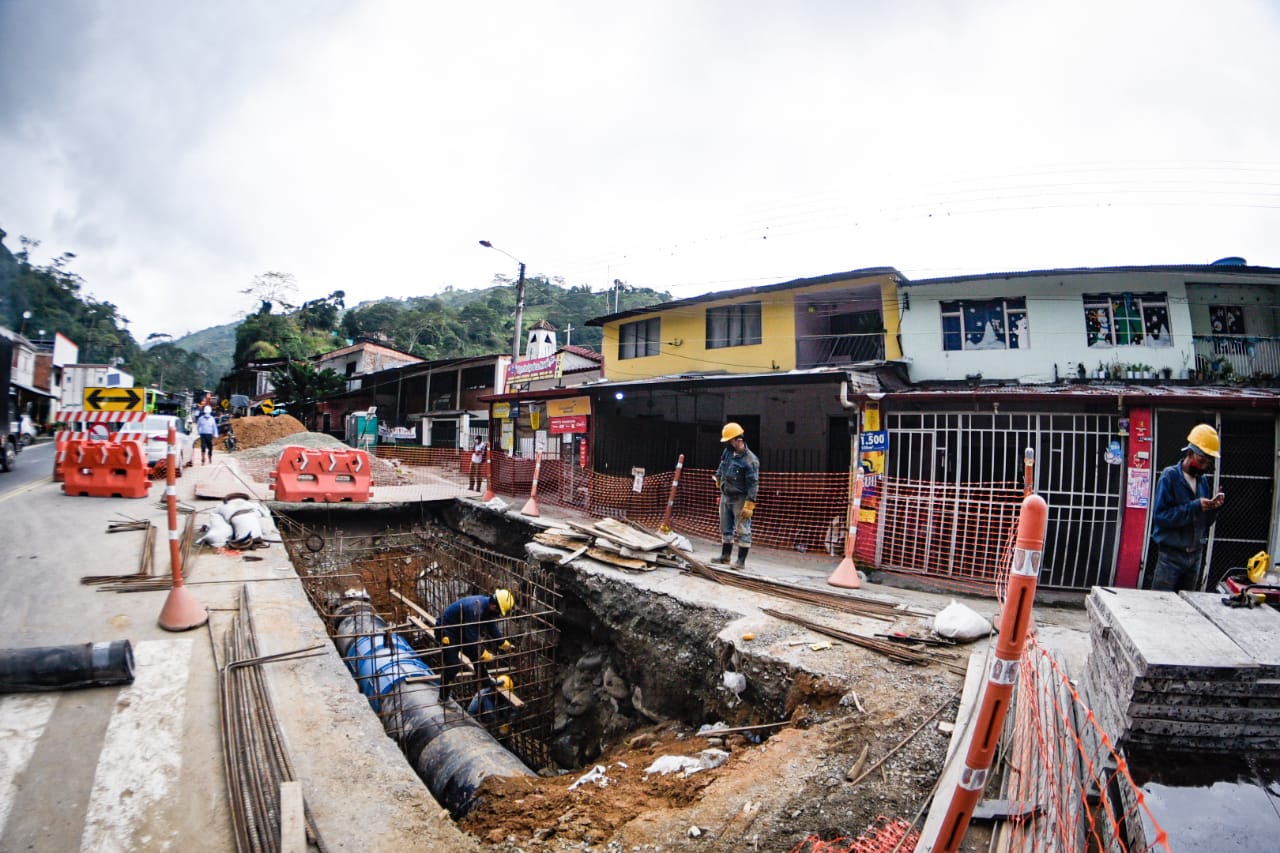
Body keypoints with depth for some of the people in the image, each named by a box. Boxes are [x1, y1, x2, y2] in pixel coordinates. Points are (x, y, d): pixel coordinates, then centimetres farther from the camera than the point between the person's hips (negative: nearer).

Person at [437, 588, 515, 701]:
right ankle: (443, 698, 2)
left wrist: (505, 644, 6)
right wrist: (484, 654, -23)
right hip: (447, 632, -9)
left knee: (477, 656, 11)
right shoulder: (475, 609, -37)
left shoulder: (488, 607, -9)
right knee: (453, 665, -12)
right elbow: (471, 637, -31)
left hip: (461, 632, 9)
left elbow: (492, 628, 7)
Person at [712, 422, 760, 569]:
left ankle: (741, 560, 2)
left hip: (740, 499, -8)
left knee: (742, 530, -3)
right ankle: (725, 555, 25)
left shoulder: (750, 460, -21)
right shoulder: (728, 452, 2)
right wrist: (718, 478, 38)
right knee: (725, 528, 15)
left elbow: (753, 484, -21)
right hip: (725, 497, 8)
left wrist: (749, 505, -24)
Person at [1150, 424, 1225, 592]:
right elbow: (1160, 515, -19)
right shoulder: (1170, 476, -9)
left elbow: (1205, 522, 12)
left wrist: (1213, 508, -6)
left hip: (1195, 554, 6)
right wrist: (1194, 507, -22)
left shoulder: (1204, 480, 8)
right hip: (1171, 554, -6)